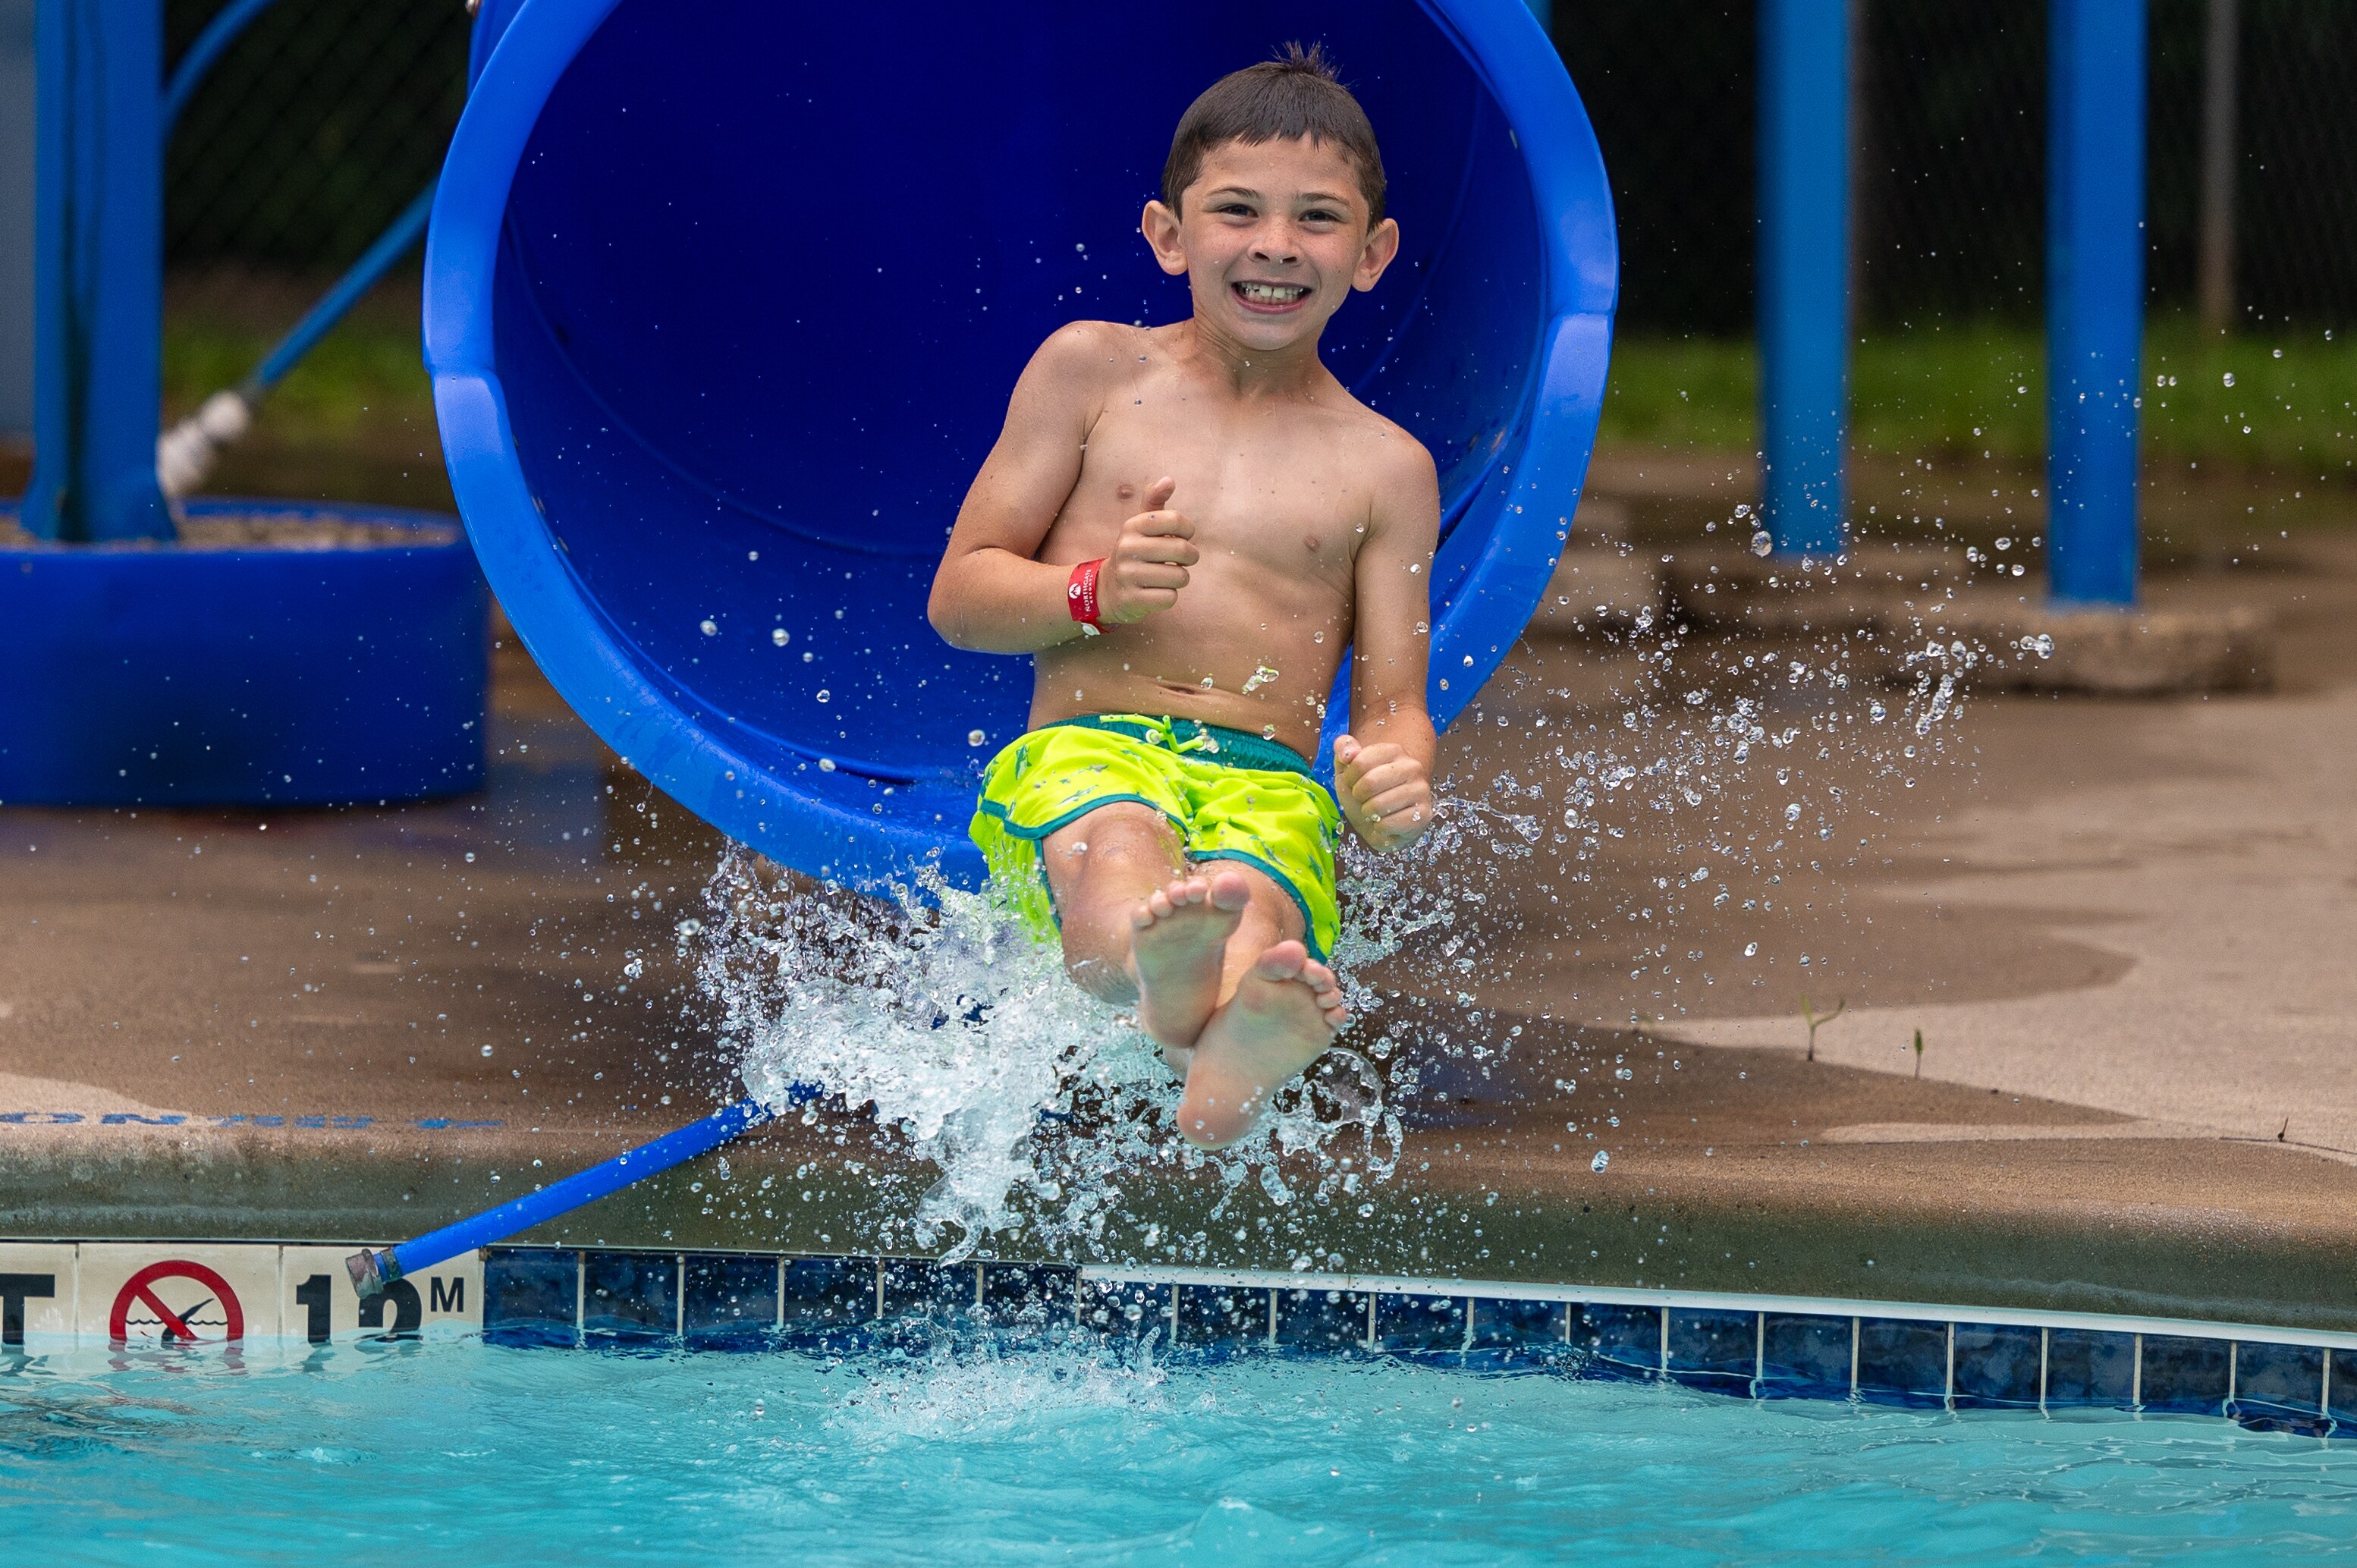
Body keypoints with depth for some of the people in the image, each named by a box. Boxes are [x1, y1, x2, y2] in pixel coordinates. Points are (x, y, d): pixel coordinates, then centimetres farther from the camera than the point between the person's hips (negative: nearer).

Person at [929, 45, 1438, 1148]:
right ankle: (1158, 962, -77)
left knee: (1253, 900, -39)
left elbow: (1391, 705, 13)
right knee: (1119, 859, -41)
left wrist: (1394, 786, -13)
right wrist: (1094, 593, -9)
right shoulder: (1094, 372, 14)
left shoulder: (1384, 470, 16)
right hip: (1084, 755, -1)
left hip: (1271, 785, 1)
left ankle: (1227, 1063, -74)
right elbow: (958, 595, 13)